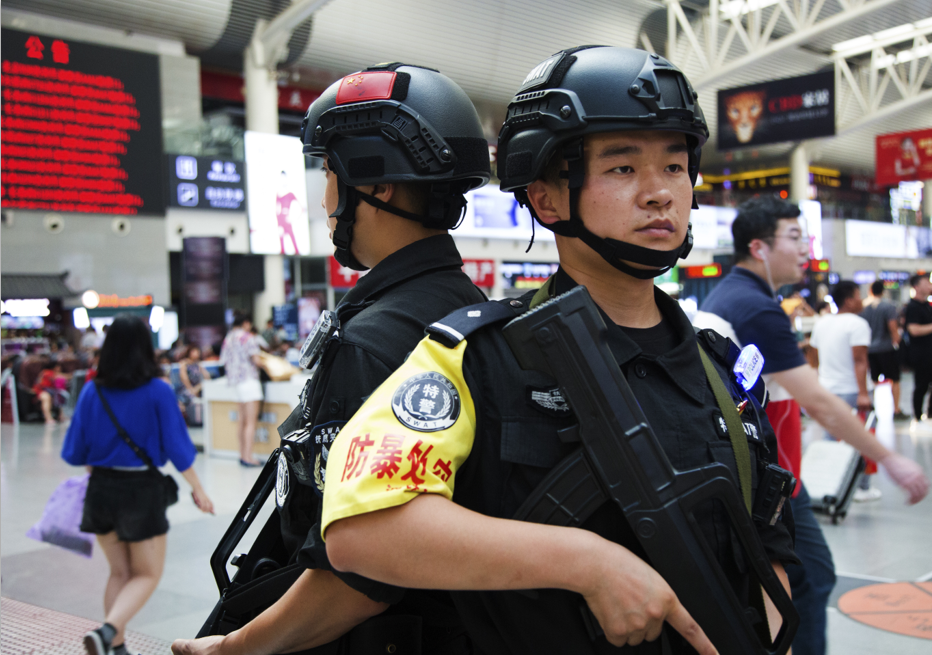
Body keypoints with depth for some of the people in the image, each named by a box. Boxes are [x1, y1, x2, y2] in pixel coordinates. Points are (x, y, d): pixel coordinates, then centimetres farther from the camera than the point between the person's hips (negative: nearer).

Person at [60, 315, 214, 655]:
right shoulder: (158, 391, -11)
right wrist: (198, 489, 2)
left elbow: (75, 452, 2)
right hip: (142, 490, -4)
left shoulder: (92, 392, -2)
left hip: (101, 489, 4)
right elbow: (177, 447, -9)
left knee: (119, 572, 21)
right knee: (147, 574, 9)